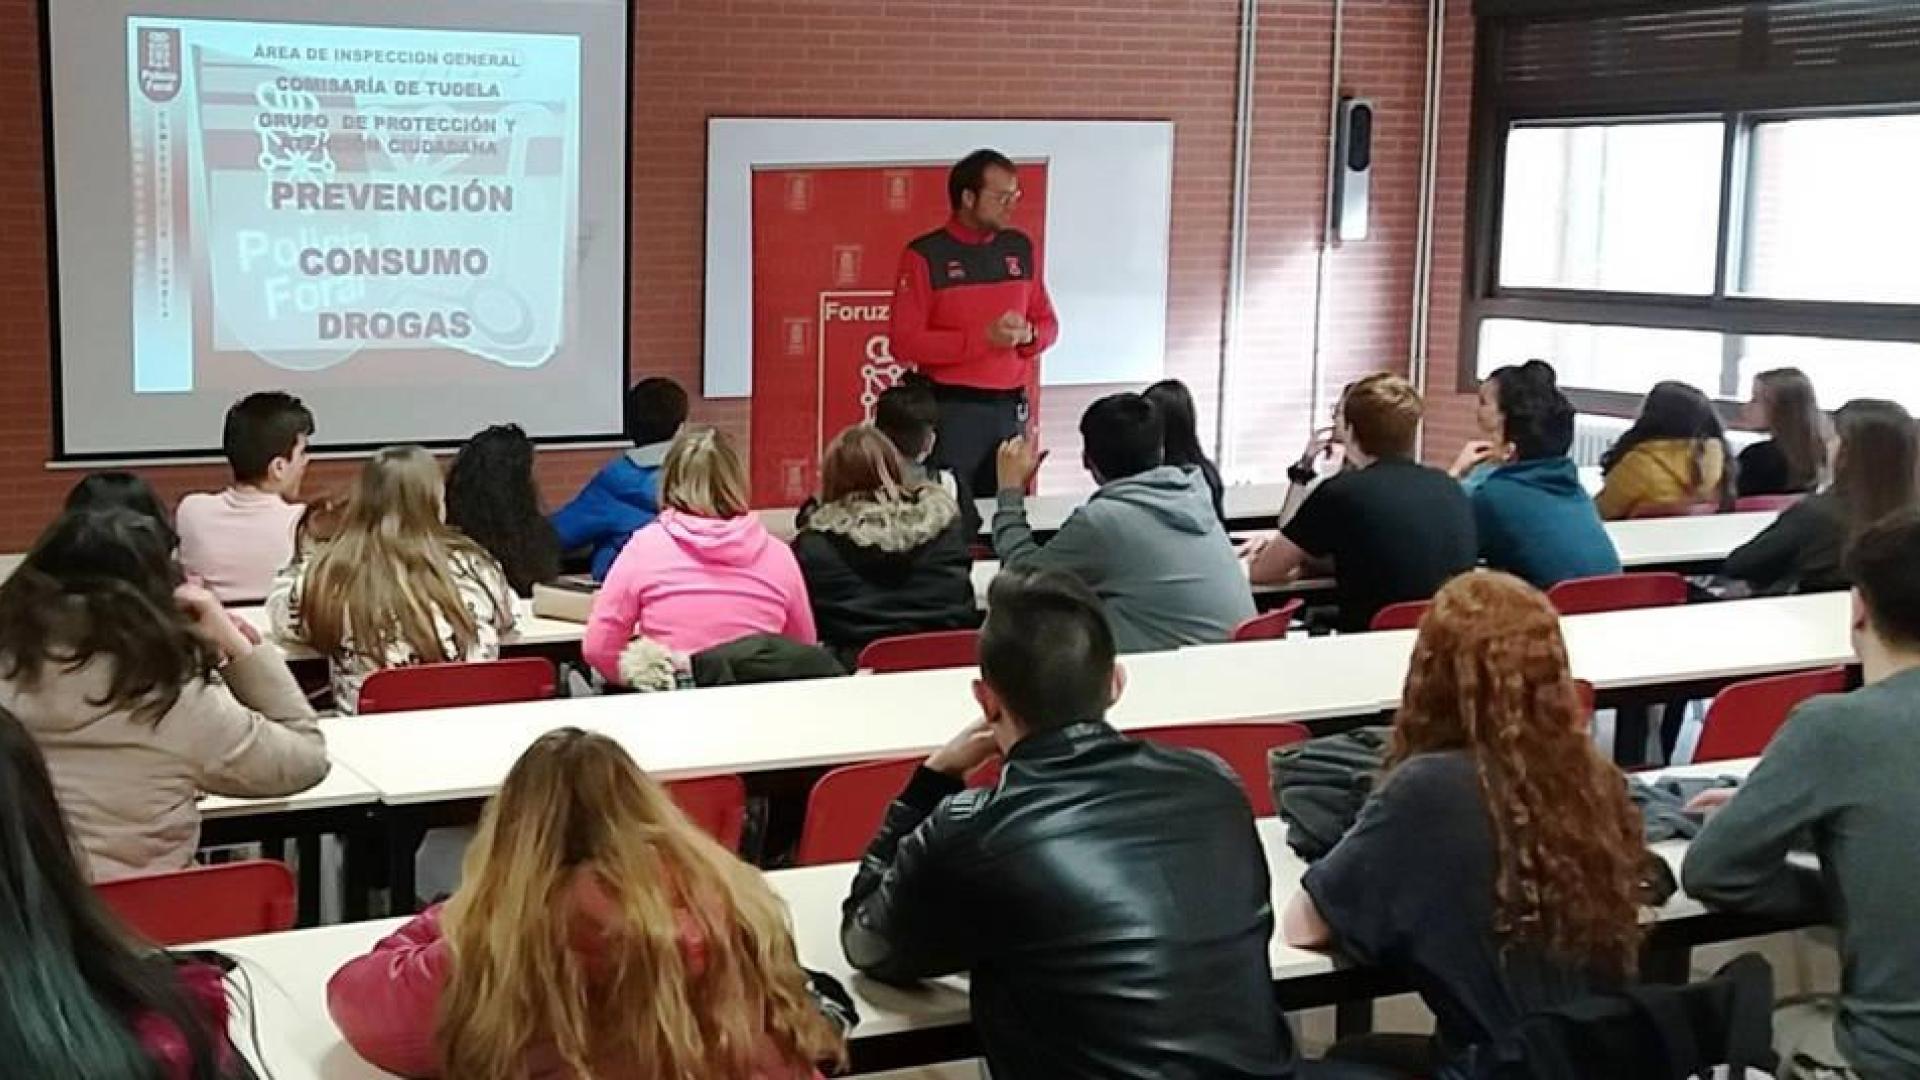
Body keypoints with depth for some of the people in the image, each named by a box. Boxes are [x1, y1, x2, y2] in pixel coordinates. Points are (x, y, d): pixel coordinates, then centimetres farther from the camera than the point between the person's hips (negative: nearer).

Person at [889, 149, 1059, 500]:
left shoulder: (1021, 248, 9)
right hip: (952, 410, -5)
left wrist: (1028, 335, -8)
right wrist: (983, 337, -19)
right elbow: (904, 342, -12)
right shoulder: (925, 255, -7)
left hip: (1011, 407, 5)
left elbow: (1048, 323, 16)